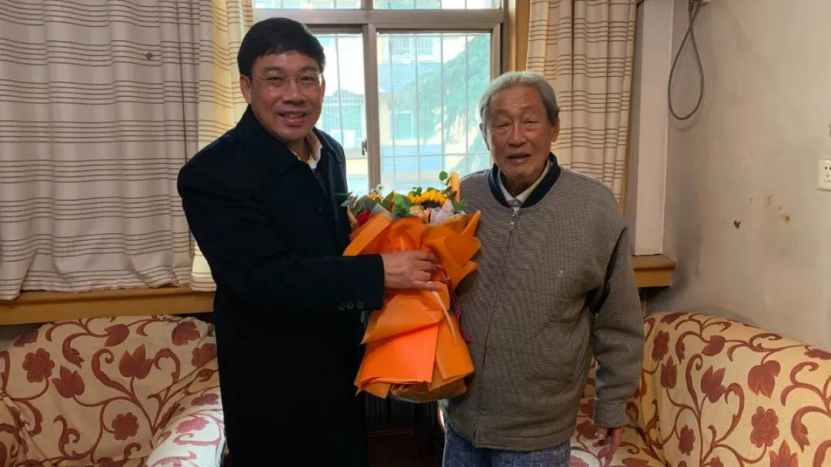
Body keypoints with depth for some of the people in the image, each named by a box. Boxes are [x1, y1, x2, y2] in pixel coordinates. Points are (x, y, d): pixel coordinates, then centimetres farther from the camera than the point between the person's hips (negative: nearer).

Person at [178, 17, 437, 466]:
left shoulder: (330, 150, 2)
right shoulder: (212, 173, -21)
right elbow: (265, 279, -28)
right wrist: (380, 272, -28)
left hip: (343, 370, 7)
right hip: (274, 390, -6)